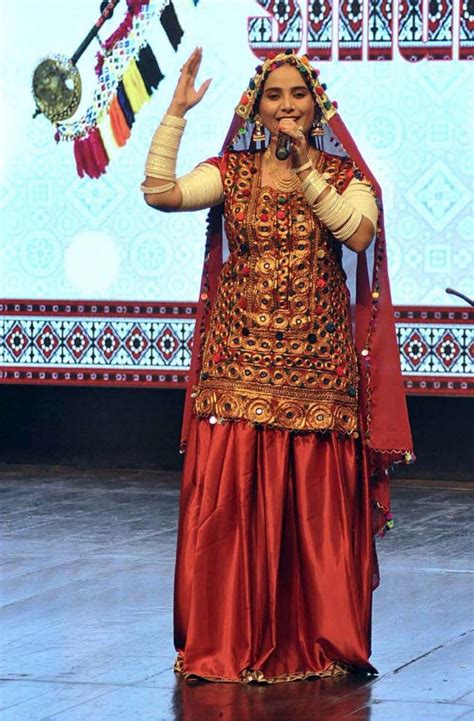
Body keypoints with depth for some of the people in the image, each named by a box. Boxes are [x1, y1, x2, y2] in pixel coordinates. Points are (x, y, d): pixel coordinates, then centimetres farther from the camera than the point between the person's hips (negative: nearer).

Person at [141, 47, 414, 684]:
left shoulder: (343, 175, 5)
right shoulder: (230, 173, 6)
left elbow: (358, 233, -15)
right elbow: (159, 193, -10)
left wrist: (306, 169, -13)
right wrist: (177, 113, -12)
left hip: (317, 363, 0)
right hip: (240, 359, 0)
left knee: (317, 501, 0)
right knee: (231, 499, -4)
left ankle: (319, 642, 10)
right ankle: (232, 642, 4)